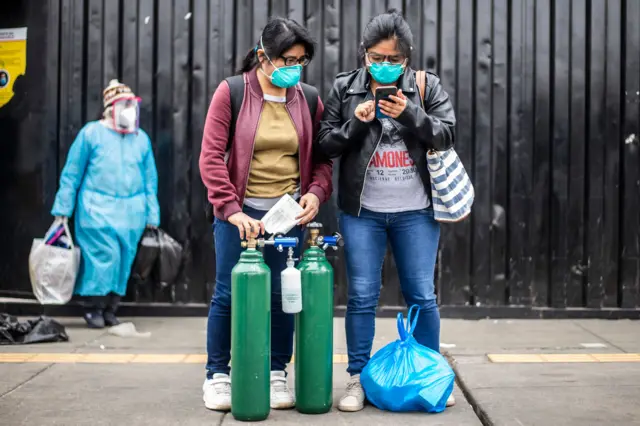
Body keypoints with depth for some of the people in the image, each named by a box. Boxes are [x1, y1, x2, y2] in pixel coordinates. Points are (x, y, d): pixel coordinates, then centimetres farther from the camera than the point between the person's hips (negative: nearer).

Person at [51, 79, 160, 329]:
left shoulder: (141, 138, 10)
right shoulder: (91, 133, 0)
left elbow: (150, 179, 13)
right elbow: (72, 173, 2)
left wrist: (152, 215, 9)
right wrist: (63, 208, 0)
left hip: (131, 211, 4)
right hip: (98, 209, -4)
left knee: (124, 260, 4)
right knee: (103, 256, -11)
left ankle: (110, 309, 18)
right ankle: (93, 308, 5)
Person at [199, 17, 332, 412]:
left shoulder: (309, 99, 6)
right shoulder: (231, 92, -5)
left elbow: (321, 157, 12)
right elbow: (211, 155, -10)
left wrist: (316, 192, -7)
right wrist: (231, 209, -20)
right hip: (239, 211, -2)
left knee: (283, 294, 6)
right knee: (229, 293, 3)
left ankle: (278, 375, 22)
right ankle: (218, 376, 19)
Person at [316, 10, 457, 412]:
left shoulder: (427, 87, 2)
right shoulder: (344, 88, 3)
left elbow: (446, 135, -4)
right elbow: (326, 143, 2)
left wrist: (410, 115, -19)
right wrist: (356, 124, -15)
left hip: (416, 212, 0)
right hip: (362, 212, 0)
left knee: (422, 295, 7)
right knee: (362, 297, 3)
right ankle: (358, 379, 15)